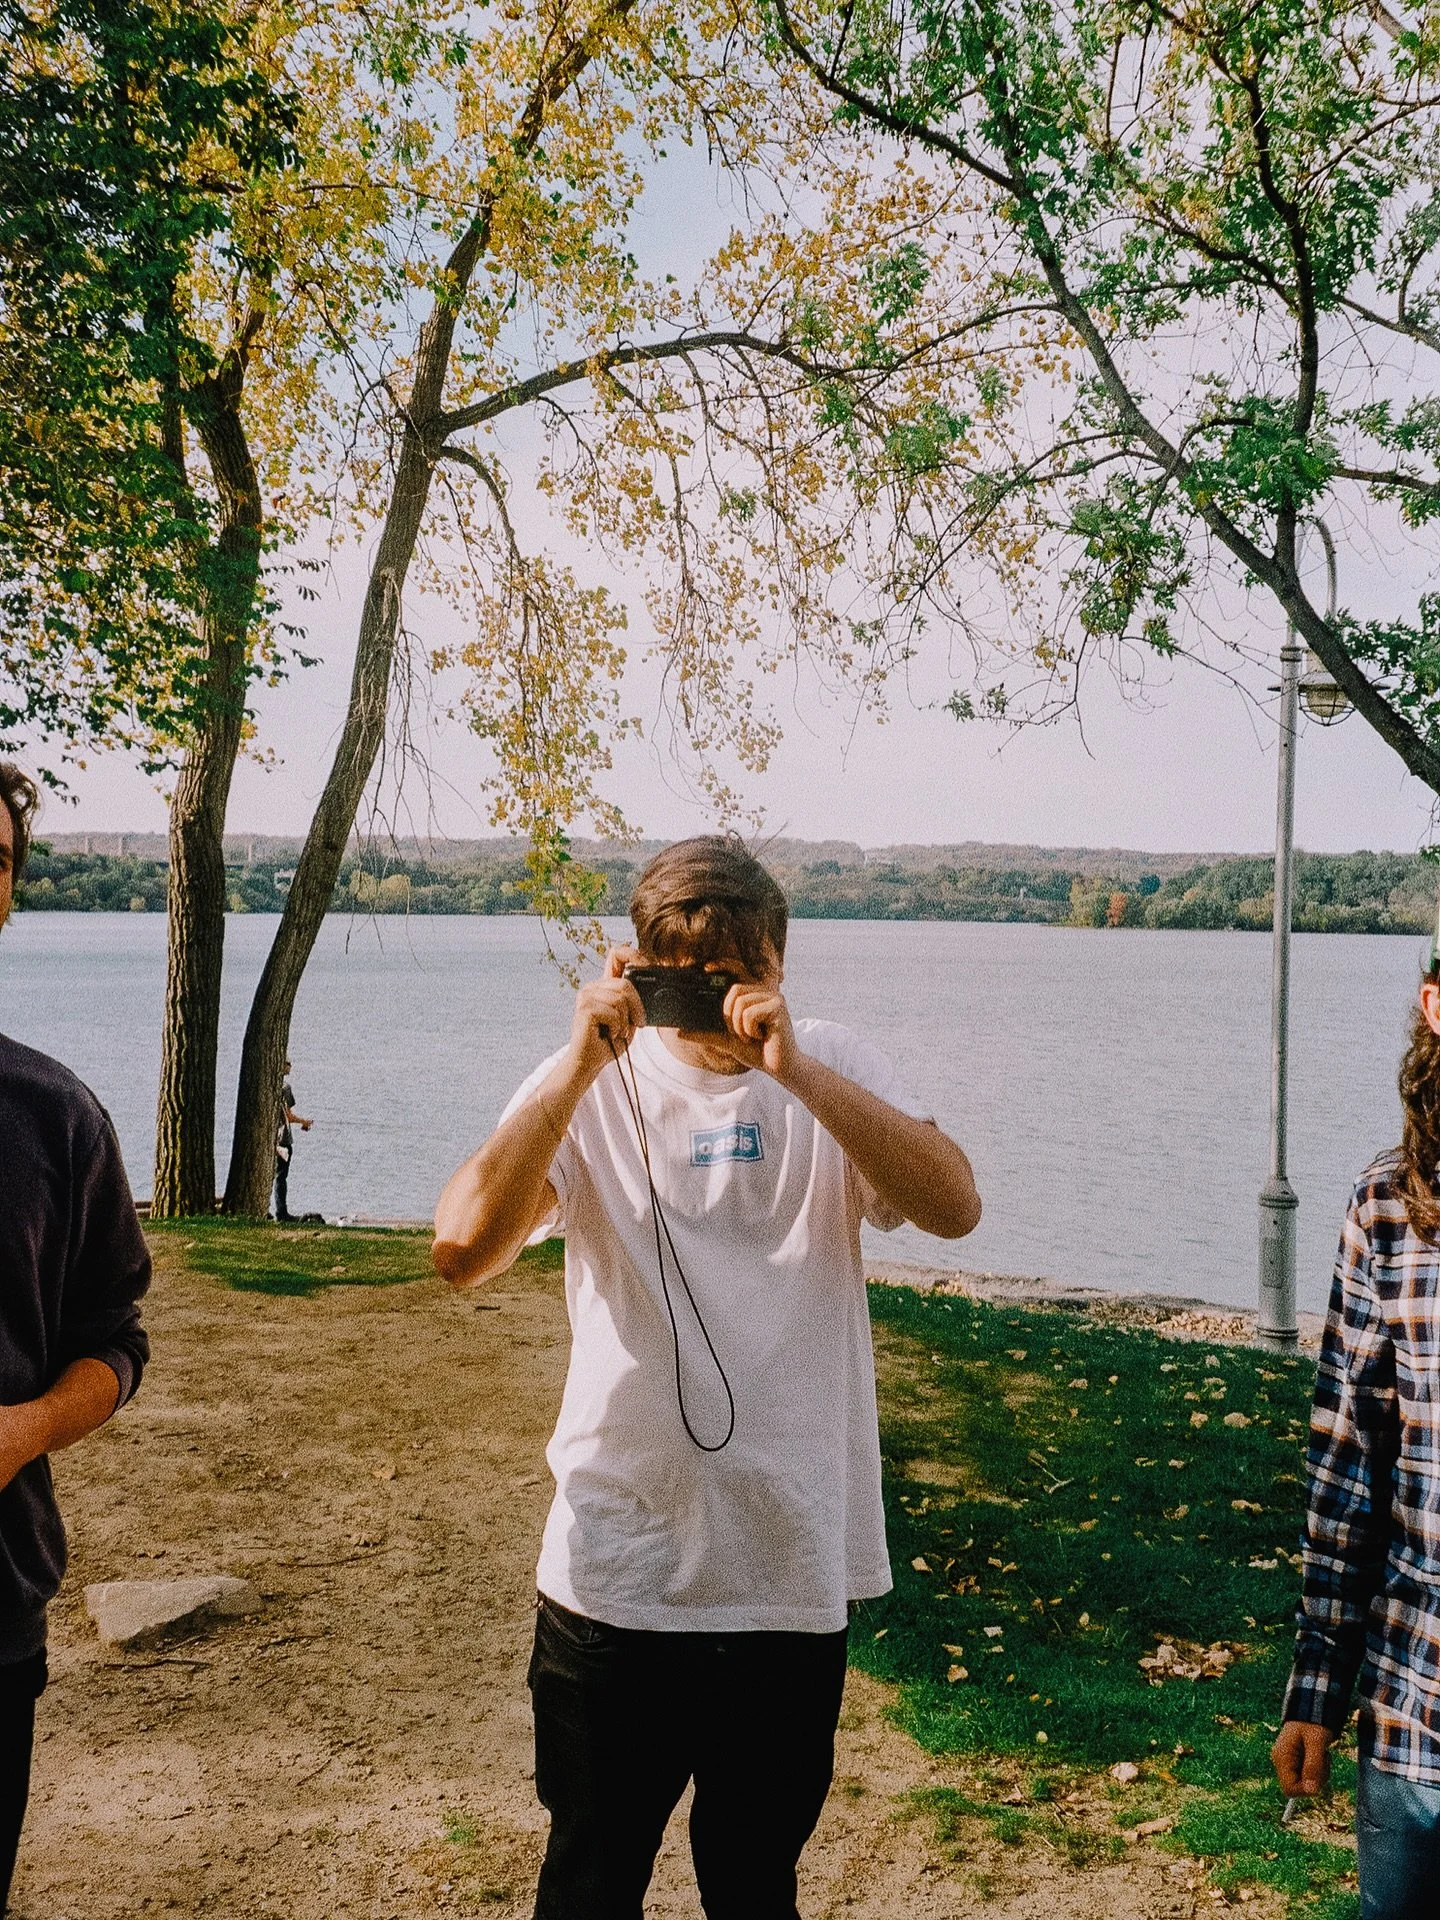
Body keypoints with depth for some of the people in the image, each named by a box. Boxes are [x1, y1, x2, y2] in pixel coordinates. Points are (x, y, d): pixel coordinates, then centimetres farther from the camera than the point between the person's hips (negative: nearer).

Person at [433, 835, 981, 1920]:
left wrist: (792, 1067, -24)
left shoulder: (837, 1074, -1)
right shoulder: (595, 1088, -4)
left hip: (794, 1572, 1)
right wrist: (582, 1063, -23)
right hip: (618, 1574, 0)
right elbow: (465, 1248, -18)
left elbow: (955, 1207, -17)